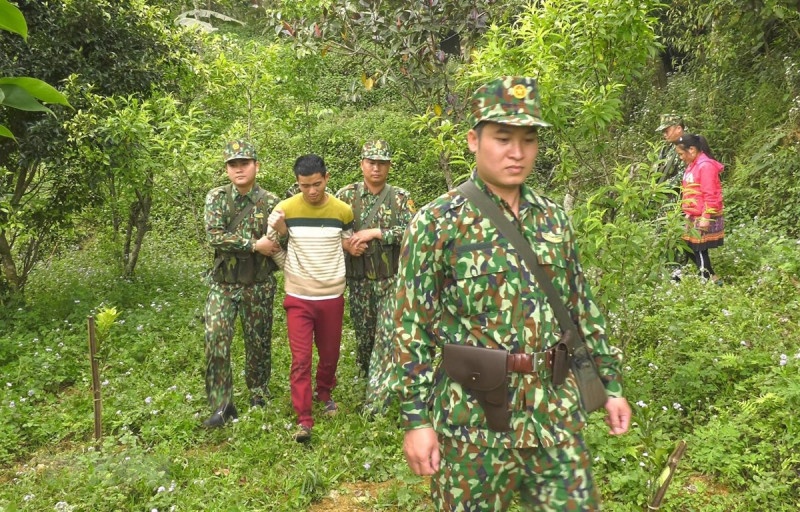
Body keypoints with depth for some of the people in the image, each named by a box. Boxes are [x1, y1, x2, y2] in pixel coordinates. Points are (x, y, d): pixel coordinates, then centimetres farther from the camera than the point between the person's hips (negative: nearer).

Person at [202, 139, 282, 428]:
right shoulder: (216, 197, -3)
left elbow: (280, 244, 0)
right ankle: (222, 405, 3)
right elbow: (214, 236, -15)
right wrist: (254, 245, -18)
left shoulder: (270, 202, -4)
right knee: (215, 341, -8)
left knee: (259, 343, 10)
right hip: (223, 284, 0)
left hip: (259, 285, 0)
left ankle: (259, 400, 29)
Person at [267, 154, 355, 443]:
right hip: (298, 298, -1)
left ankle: (324, 393, 41)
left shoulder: (343, 211, -3)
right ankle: (304, 419, 2)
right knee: (300, 358, -4)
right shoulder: (285, 209, -6)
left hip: (332, 296, 2)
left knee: (330, 353, 14)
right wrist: (291, 269, 0)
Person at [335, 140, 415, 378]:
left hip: (391, 279, -2)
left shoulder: (401, 197, -1)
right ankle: (366, 378, 33)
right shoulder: (347, 195, 2)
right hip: (358, 279, 2)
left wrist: (375, 233, -18)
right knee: (363, 332, 13)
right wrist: (347, 244, -12)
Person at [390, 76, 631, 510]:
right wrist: (416, 420, -12)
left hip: (556, 411, 5)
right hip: (473, 416, -4)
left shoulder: (553, 219, 6)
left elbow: (583, 309, 14)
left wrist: (611, 383, 13)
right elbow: (410, 327, -10)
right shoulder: (437, 223, -10)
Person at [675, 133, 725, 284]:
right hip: (694, 218, 9)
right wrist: (689, 213, 21)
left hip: (703, 219, -9)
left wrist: (705, 218, -20)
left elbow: (710, 195, -19)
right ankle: (711, 278, 19)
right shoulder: (693, 165, 14)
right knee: (692, 250, 11)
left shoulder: (705, 165, -16)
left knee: (700, 251, -4)